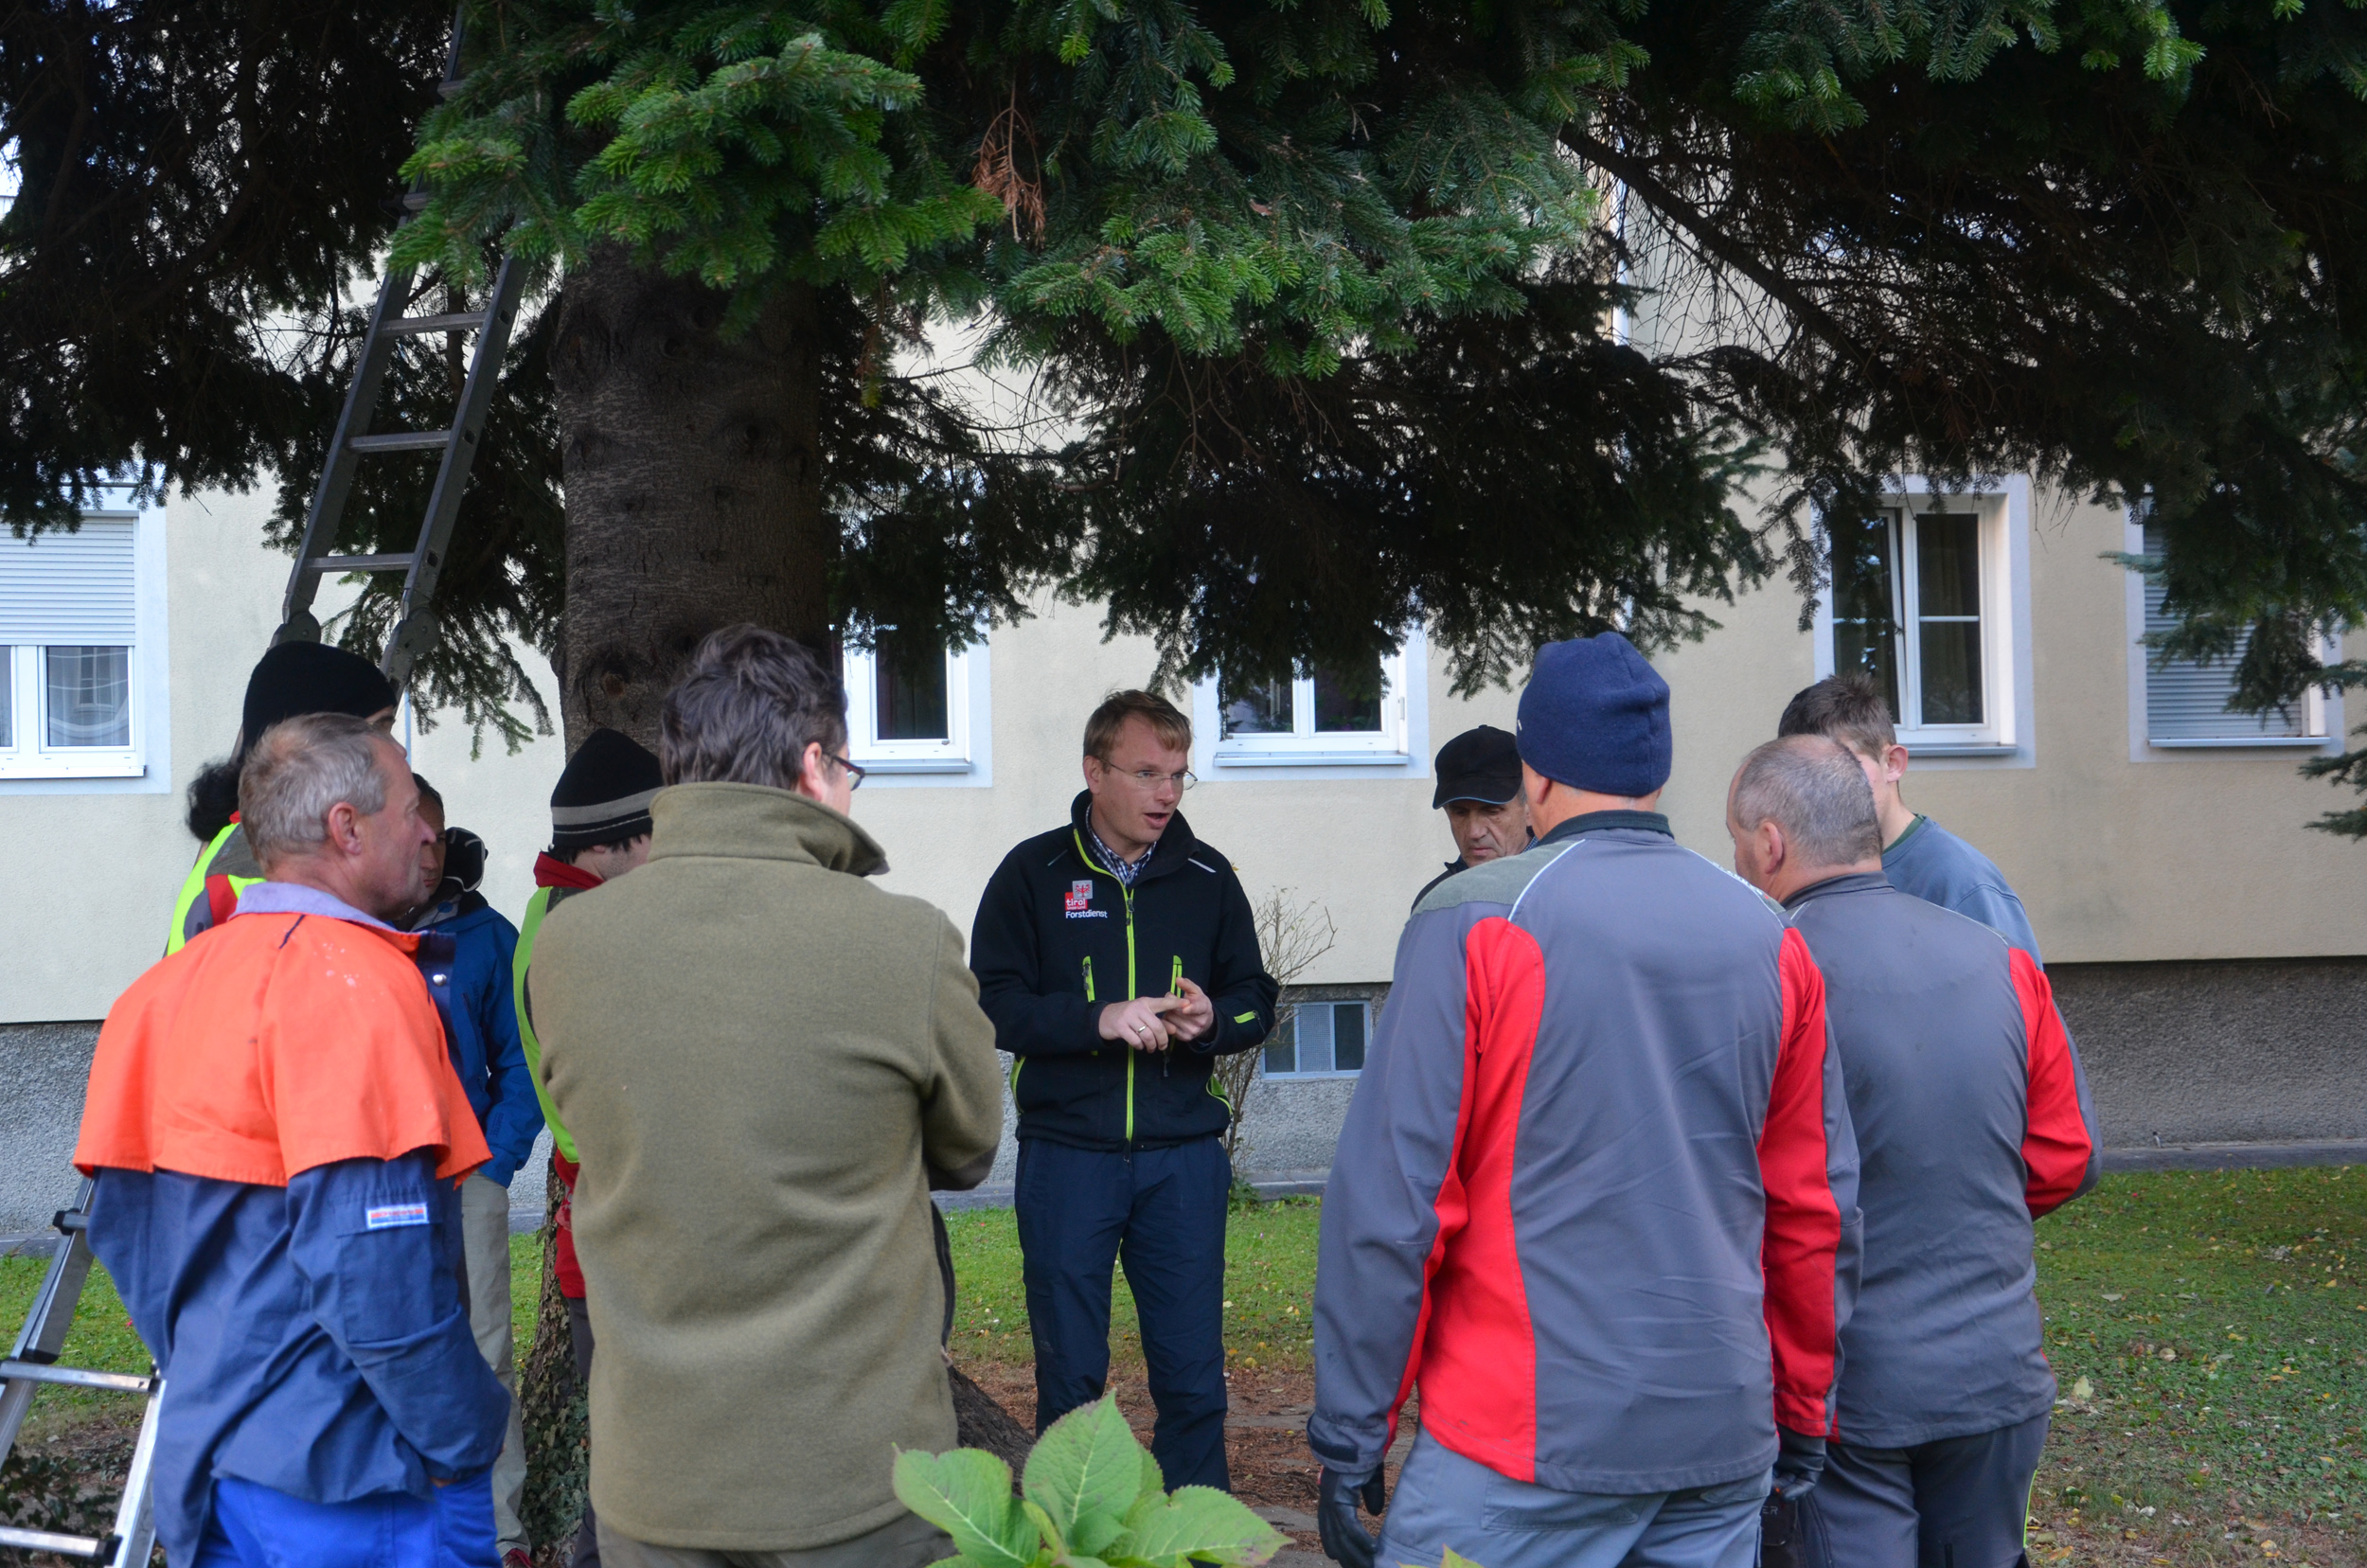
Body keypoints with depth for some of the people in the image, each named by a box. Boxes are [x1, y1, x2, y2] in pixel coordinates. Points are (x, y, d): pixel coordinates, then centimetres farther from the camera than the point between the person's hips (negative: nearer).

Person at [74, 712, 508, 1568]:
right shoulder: (352, 981, -18)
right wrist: (463, 1435, -14)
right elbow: (375, 1267, -24)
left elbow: (120, 1222, 14)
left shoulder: (165, 987, 8)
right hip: (352, 1480, -8)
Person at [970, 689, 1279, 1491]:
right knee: (1069, 1377, 7)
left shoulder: (1209, 877, 7)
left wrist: (1212, 1020, -11)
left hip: (1183, 1157, 2)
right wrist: (1099, 1018, -19)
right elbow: (993, 1005, -6)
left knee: (1194, 1378, 6)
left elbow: (1256, 1000, 12)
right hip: (1066, 1158, -1)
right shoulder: (1032, 874, 1)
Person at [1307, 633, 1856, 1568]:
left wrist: (1348, 1437, -4)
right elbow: (1815, 1208, 9)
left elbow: (1391, 1201, -11)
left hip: (1523, 1446, -5)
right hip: (1725, 1442, 5)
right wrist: (1803, 1418, 19)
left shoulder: (1472, 923, -10)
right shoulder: (1771, 940, 5)